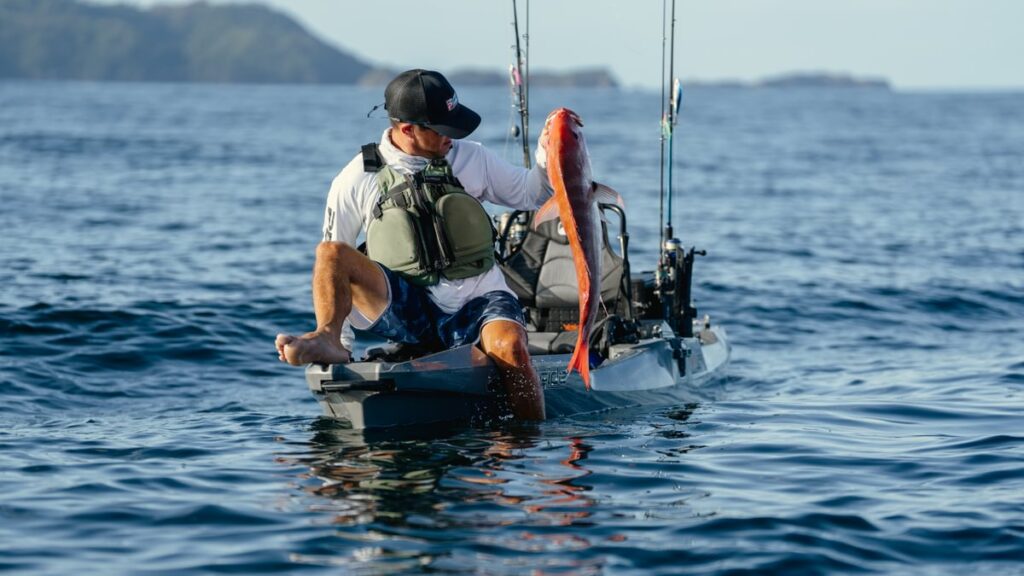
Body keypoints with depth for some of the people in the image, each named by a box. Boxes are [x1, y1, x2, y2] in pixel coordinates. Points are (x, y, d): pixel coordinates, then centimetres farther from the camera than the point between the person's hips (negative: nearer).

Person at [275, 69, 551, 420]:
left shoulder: (471, 159, 10)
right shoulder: (358, 180, 4)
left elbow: (532, 194, 16)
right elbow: (332, 257, 10)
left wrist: (547, 151, -3)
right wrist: (332, 326, 3)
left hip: (478, 299, 0)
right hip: (407, 310, 0)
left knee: (511, 348, -34)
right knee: (330, 253, -23)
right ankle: (327, 342, -41)